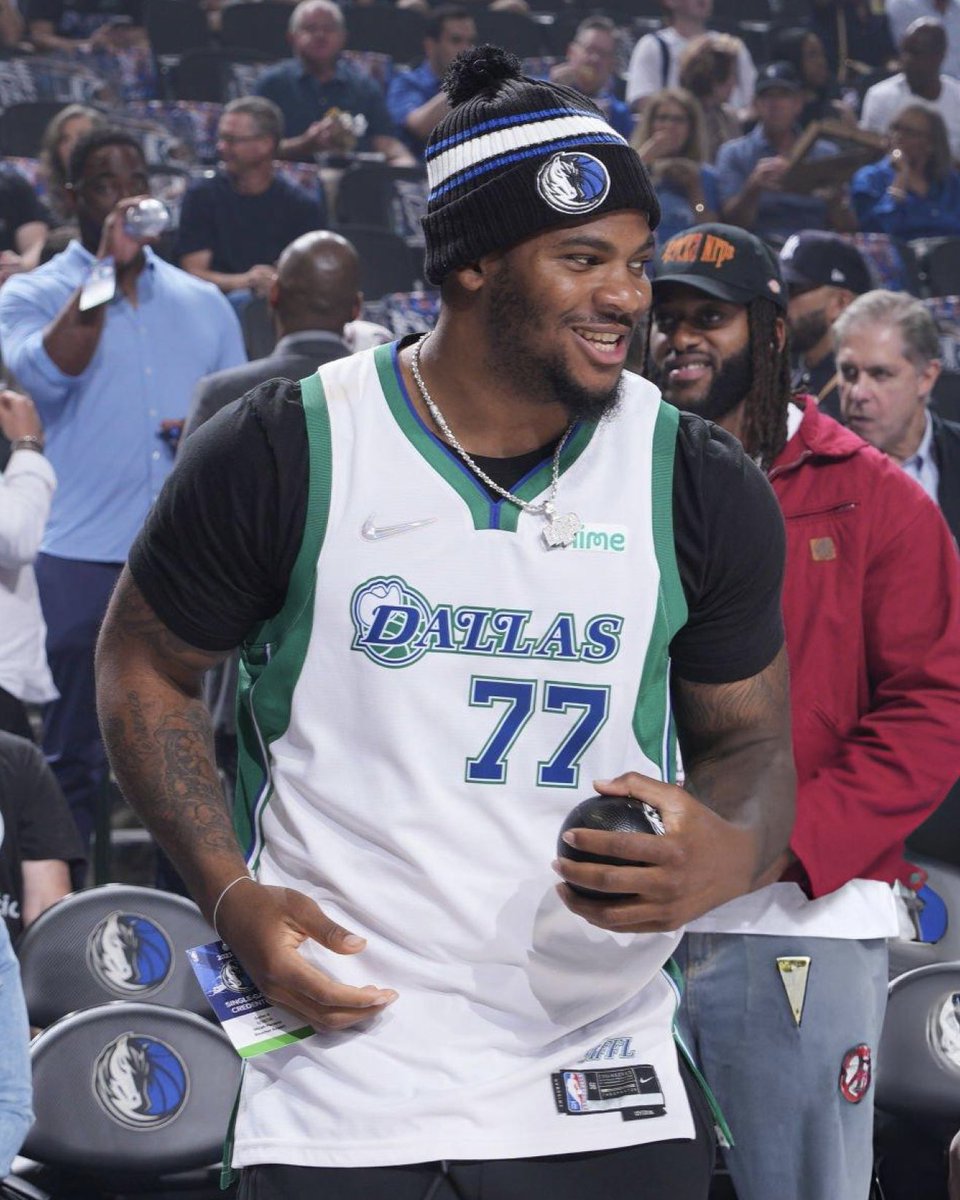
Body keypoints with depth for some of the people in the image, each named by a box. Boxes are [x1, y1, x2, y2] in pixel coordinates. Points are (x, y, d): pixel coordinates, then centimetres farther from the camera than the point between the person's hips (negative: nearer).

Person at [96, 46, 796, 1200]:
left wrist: (727, 857, -14)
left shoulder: (701, 491, 1)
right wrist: (232, 897, -6)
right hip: (343, 1078, -2)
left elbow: (753, 740, 10)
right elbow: (145, 668, 7)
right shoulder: (280, 456, -6)